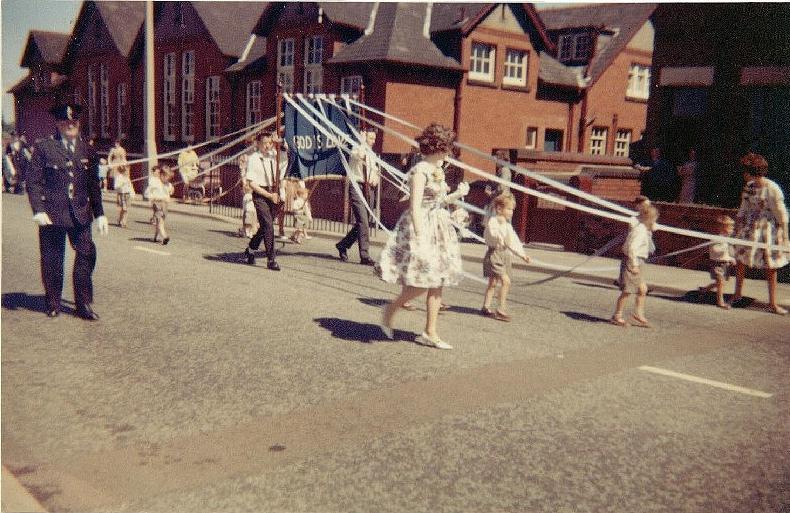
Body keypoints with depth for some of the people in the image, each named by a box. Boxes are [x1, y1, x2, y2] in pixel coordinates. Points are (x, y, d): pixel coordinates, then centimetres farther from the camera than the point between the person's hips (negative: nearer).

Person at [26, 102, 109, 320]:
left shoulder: (87, 150, 11)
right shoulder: (43, 147, 0)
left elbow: (94, 185, 15)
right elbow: (33, 181, -2)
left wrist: (99, 214, 13)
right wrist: (38, 210, -12)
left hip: (80, 214, 3)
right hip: (52, 214, -2)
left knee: (86, 255, -3)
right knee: (52, 261, 6)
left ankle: (84, 304, 8)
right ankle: (53, 304, 21)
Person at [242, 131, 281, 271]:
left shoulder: (273, 155, 7)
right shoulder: (253, 159, -10)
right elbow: (252, 183, -14)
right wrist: (270, 195, -16)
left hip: (273, 194, 6)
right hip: (260, 195, -6)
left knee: (265, 226, 14)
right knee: (268, 225, -12)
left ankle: (250, 250, 35)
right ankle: (271, 260, -8)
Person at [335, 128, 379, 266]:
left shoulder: (371, 154, 15)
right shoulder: (356, 149, -8)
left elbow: (374, 169, 21)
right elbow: (360, 155, -33)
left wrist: (374, 178, -1)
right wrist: (363, 142, -18)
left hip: (366, 188, 8)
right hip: (356, 187, -8)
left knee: (361, 223, 12)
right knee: (363, 222, -13)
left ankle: (343, 245, 30)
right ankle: (364, 256, -11)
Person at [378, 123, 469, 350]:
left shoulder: (438, 170, 12)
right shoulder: (420, 171, -15)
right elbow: (415, 207, -20)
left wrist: (457, 194, 5)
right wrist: (420, 238, -25)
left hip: (439, 228, 9)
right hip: (422, 227, -9)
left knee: (437, 282, 8)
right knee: (420, 284, -7)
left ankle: (430, 333, 15)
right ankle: (390, 310, 19)